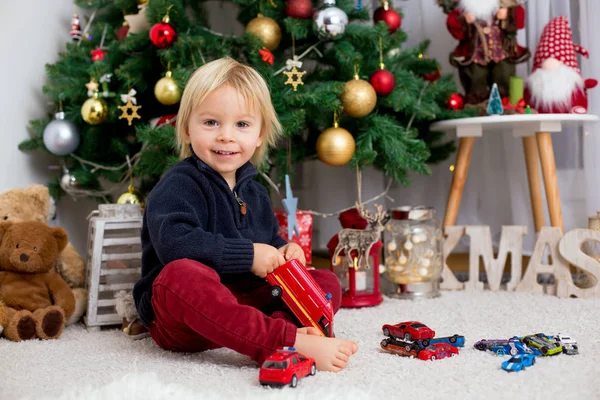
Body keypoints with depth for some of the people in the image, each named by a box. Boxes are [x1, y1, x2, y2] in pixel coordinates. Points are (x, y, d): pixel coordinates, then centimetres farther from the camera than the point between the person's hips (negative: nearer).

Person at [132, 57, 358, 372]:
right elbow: (175, 244, -27)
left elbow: (269, 242, 28)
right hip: (179, 318, -7)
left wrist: (283, 252, 2)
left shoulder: (255, 193, 15)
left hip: (245, 303, 7)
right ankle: (292, 343, -47)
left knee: (327, 283, -3)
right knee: (180, 275, -40)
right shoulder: (177, 185, -9)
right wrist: (248, 254, -22)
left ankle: (277, 328, -35)